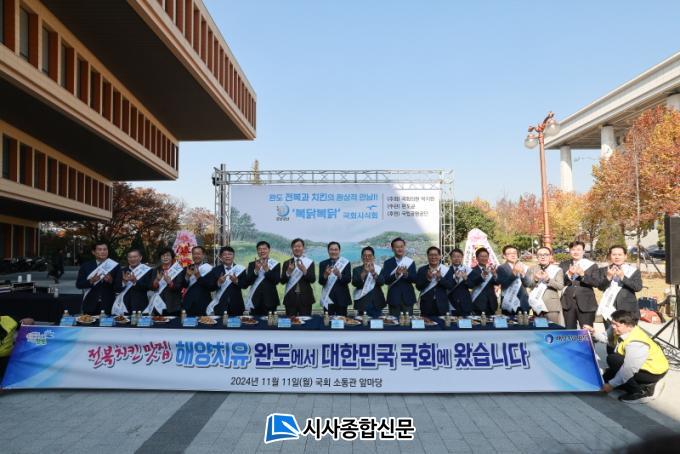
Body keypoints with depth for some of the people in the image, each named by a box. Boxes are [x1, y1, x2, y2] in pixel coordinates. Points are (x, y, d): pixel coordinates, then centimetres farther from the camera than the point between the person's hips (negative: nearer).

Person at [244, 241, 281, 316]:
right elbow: (247, 282, -1)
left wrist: (267, 269, -18)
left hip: (269, 300, -1)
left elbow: (276, 280, -8)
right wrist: (256, 270, -16)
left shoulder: (275, 264, 4)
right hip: (255, 300, 1)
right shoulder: (252, 264, 9)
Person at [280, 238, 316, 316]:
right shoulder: (287, 263, 8)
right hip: (291, 298, 1)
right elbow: (282, 281, 2)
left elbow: (313, 280, -5)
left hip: (305, 298, -1)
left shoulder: (309, 262, 4)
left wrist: (304, 270, -21)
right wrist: (288, 272, -16)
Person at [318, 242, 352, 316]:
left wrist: (339, 275, -27)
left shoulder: (346, 263, 3)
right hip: (328, 298, 1)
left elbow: (348, 279, -8)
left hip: (342, 298, -1)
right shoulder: (323, 264, 6)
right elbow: (320, 281, -2)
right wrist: (325, 275, -23)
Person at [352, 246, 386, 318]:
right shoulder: (357, 270, 7)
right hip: (362, 302, 0)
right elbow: (354, 283, -9)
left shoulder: (379, 269, 8)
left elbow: (381, 282, -7)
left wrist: (373, 272, -24)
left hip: (376, 303, 0)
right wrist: (364, 272, -22)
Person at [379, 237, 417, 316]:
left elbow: (415, 279, -2)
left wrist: (406, 274, -21)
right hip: (394, 298, -1)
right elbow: (385, 280, -7)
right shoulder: (388, 263, 2)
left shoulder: (411, 262, 5)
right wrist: (396, 274, -24)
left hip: (408, 298, 1)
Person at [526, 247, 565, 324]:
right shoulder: (532, 269, 10)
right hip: (537, 305, 2)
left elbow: (560, 286, -7)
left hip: (552, 306, -2)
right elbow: (527, 284, 0)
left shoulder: (557, 270, 5)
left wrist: (548, 279, -21)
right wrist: (535, 279, -19)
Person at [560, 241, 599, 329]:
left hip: (586, 304, -2)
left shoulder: (592, 265, 5)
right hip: (568, 303, 2)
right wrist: (568, 274, -18)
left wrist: (583, 275, -20)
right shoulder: (563, 265, 9)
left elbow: (596, 283, -6)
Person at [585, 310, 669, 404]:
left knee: (613, 359, -24)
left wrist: (611, 385, -25)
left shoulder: (636, 344, -35)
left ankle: (641, 392, -13)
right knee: (607, 376, 13)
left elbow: (629, 370, -32)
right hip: (639, 366, 9)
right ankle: (646, 385, 12)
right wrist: (594, 333, -19)